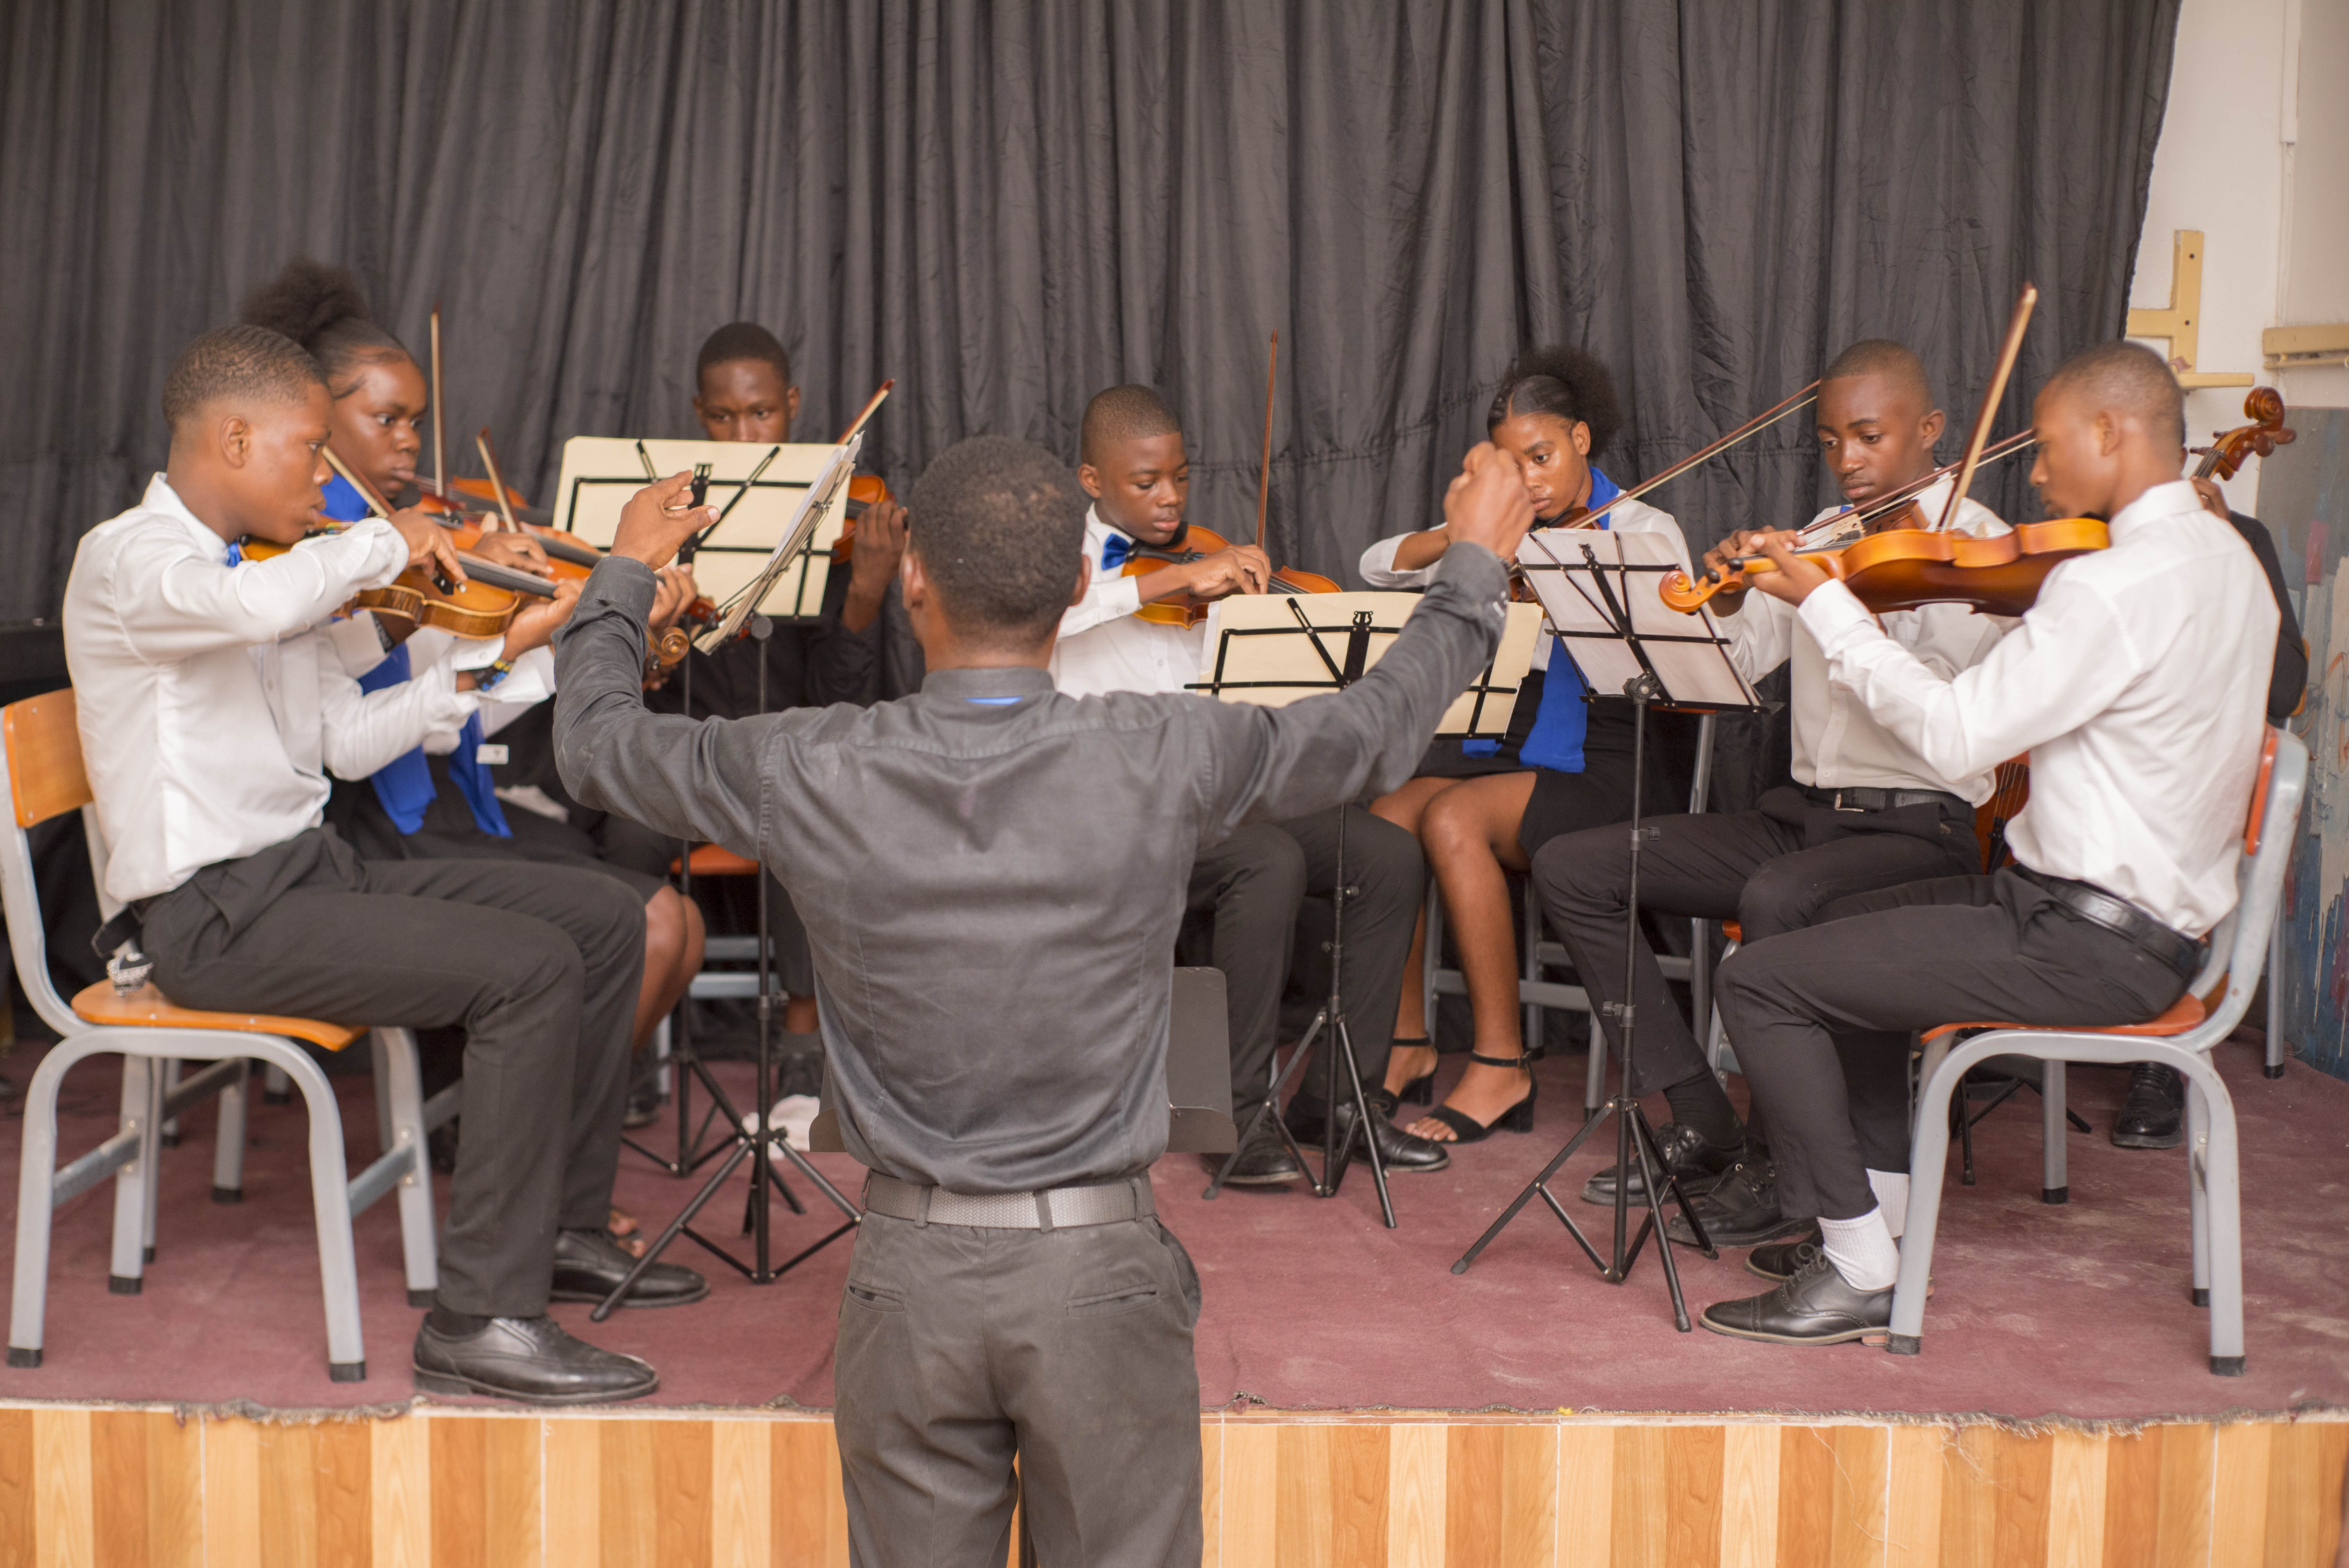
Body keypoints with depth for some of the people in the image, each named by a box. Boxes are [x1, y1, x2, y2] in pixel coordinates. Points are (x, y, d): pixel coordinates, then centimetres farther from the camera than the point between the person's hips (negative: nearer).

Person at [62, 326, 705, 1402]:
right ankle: (484, 1317, -20)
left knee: (603, 918, 5)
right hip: (217, 912, -9)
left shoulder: (257, 572, 15)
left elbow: (350, 742, 13)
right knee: (529, 969, -24)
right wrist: (385, 541, -19)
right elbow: (261, 603, -36)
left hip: (313, 869, 9)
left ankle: (562, 1230, 15)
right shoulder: (125, 563, -13)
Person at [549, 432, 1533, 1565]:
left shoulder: (813, 776, -12)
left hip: (911, 1272, 1)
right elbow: (1376, 731, 4)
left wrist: (627, 570, 25)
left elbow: (596, 740, 7)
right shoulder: (1160, 761, -14)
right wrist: (1474, 567, 21)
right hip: (1099, 1272, -1)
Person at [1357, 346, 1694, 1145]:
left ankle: (1501, 1065, -22)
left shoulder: (1644, 532, 2)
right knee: (1391, 809, -23)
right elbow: (1378, 566, 11)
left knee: (1453, 818, -30)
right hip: (1516, 751, 5)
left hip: (1607, 768, -5)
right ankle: (1405, 1047, -13)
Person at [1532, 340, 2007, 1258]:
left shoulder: (1974, 544, -6)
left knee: (1779, 898, -39)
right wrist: (1730, 601, -11)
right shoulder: (1823, 539, 15)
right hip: (1803, 813, 8)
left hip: (1920, 828, -7)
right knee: (1570, 867, -4)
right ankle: (1702, 1124, -2)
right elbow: (1739, 667, 8)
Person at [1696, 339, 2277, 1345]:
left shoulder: (2113, 585, -23)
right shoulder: (2226, 559, 8)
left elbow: (1955, 738, -22)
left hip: (2093, 944, -10)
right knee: (1837, 929, 27)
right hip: (2160, 917, 10)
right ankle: (1882, 1187, 29)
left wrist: (1825, 605, -15)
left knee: (1761, 979, -9)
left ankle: (1862, 1271, -4)